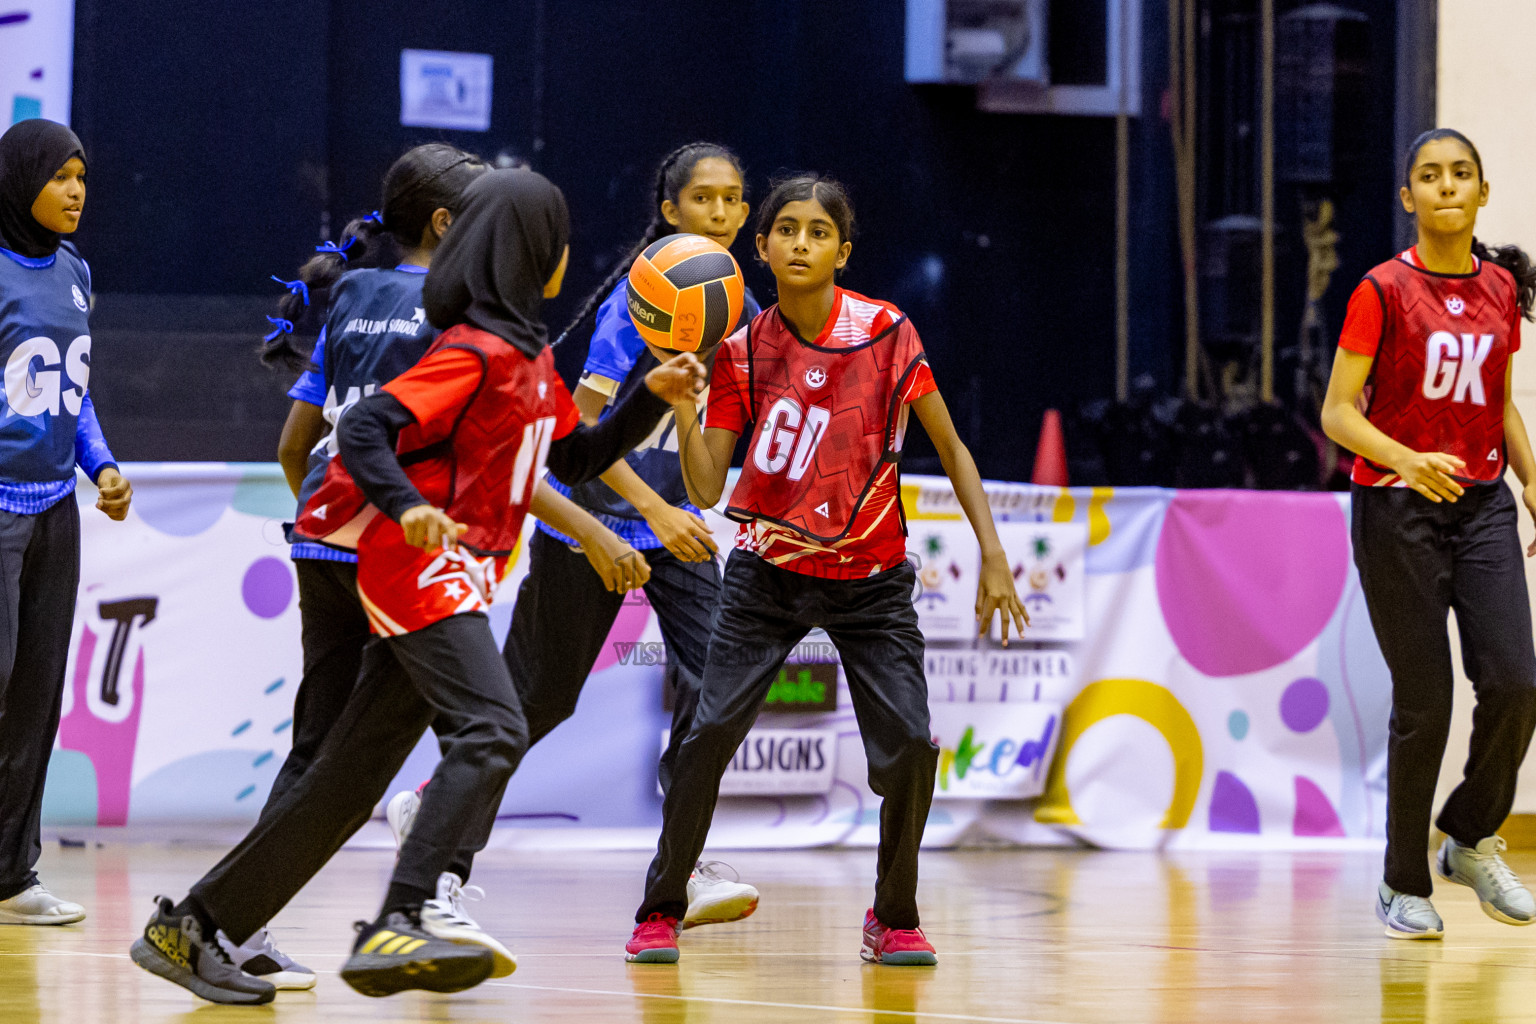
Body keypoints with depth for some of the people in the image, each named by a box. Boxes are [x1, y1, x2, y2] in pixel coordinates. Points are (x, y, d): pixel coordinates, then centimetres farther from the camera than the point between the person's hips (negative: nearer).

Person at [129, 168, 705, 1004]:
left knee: (351, 776, 7)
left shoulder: (530, 354, 18)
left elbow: (576, 458, 25)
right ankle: (396, 927, -37)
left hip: (455, 581, 10)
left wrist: (653, 398, 13)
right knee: (490, 731, -26)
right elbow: (364, 428, -19)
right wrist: (406, 505, -35)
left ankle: (189, 928, 12)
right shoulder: (476, 350, -11)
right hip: (421, 564, -10)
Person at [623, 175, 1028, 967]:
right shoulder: (742, 351, -6)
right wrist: (682, 403, -24)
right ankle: (659, 912, 3)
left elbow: (950, 448, -1)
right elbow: (705, 489, -9)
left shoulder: (885, 332, -10)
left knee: (909, 744, -14)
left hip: (871, 581, -1)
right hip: (768, 574, 1)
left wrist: (993, 556, -7)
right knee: (710, 731, -13)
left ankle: (893, 920, 8)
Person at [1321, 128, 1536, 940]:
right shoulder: (1384, 291, -7)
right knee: (1423, 701, -4)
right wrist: (1410, 461, -26)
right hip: (1397, 508, -4)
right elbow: (1338, 413, -10)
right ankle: (1404, 883, 11)